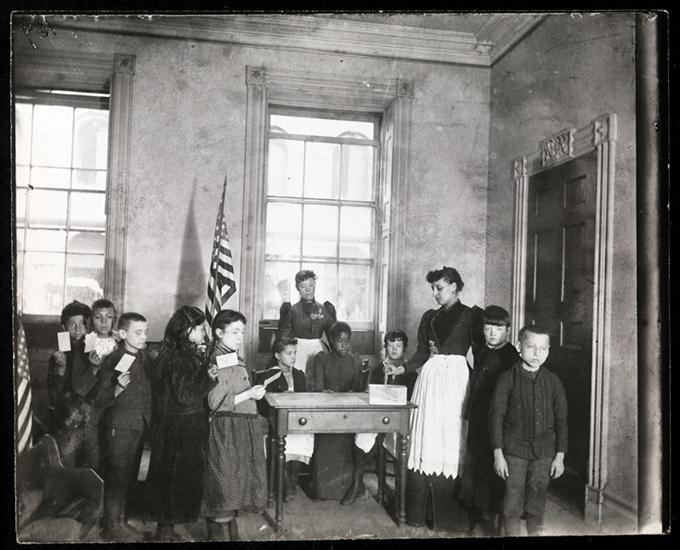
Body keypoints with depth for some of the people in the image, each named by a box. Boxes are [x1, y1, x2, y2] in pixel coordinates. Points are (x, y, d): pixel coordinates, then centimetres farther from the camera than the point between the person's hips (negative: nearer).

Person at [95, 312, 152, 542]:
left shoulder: (144, 356, 6)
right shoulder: (113, 360, -15)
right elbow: (100, 400, -16)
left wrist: (148, 420, 9)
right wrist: (118, 388, -32)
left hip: (140, 425, 7)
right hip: (120, 425, -7)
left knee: (129, 475, 14)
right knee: (117, 476, 1)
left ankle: (122, 521, 26)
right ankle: (113, 526, 13)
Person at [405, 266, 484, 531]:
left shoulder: (470, 315, 4)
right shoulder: (430, 317, 16)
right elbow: (422, 352, 12)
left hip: (455, 379, -4)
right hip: (430, 377, 4)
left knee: (450, 440, -3)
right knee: (425, 440, 2)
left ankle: (448, 513, 8)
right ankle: (420, 509, 10)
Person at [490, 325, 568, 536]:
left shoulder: (553, 381, 1)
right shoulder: (508, 379, -7)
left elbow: (561, 421, 6)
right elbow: (496, 416, -6)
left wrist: (560, 455, 4)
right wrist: (498, 454, -8)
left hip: (544, 452, 3)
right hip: (514, 449, -2)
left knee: (538, 495, 14)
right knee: (513, 496, 5)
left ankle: (535, 530, 31)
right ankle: (511, 531, 22)